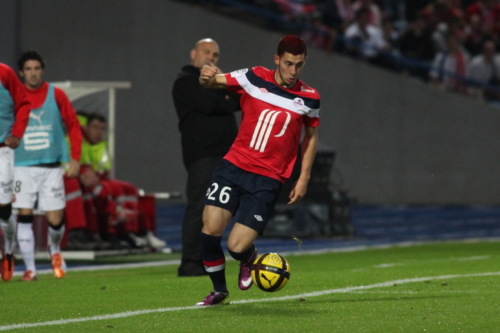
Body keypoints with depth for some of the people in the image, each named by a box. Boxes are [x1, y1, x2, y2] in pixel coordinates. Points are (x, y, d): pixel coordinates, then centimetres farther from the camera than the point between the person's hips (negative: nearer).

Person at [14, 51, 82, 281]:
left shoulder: (56, 95, 1)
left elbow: (73, 126, 7)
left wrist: (75, 159, 1)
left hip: (51, 166, 0)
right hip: (22, 166, 0)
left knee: (55, 220, -3)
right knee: (24, 216, -7)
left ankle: (55, 251, 29)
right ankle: (29, 269, 0)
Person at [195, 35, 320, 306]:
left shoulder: (309, 98, 0)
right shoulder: (254, 78, -1)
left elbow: (311, 136, 15)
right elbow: (214, 82, 1)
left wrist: (304, 178, 9)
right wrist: (207, 78, -24)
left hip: (267, 180, -1)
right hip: (233, 166, 1)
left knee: (237, 247, -13)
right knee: (210, 230, -11)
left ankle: (249, 259, 27)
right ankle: (219, 291, 15)